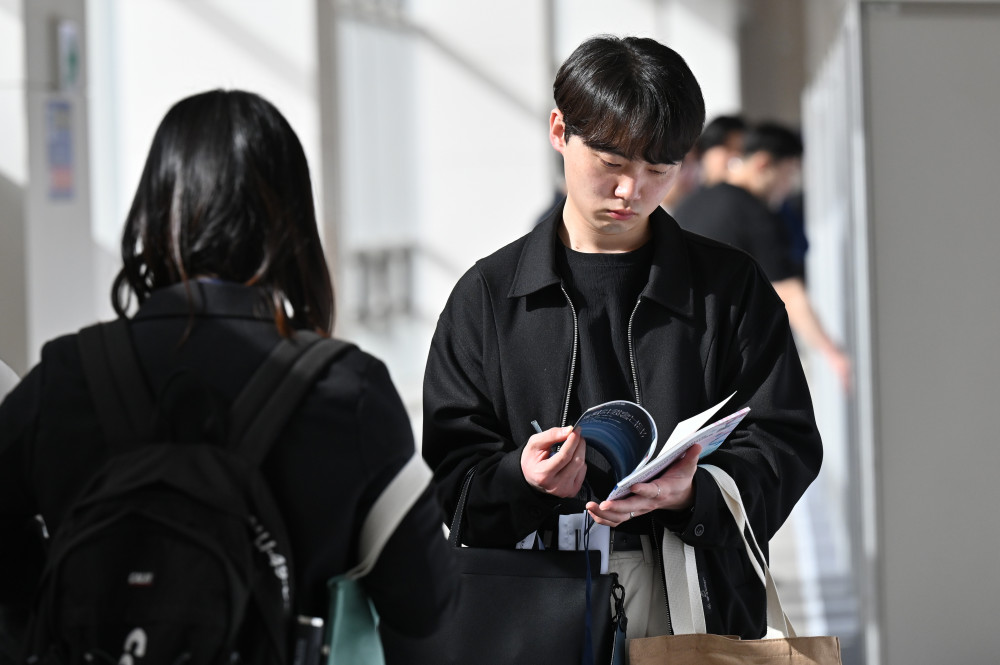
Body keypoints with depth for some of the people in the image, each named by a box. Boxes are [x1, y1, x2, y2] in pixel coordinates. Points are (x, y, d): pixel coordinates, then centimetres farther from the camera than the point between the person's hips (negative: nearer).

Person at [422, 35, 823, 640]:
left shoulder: (731, 287, 11)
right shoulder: (489, 295, 11)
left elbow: (786, 443, 4)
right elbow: (450, 472, 7)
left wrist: (689, 493, -15)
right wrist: (520, 479, -15)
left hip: (695, 605, 0)